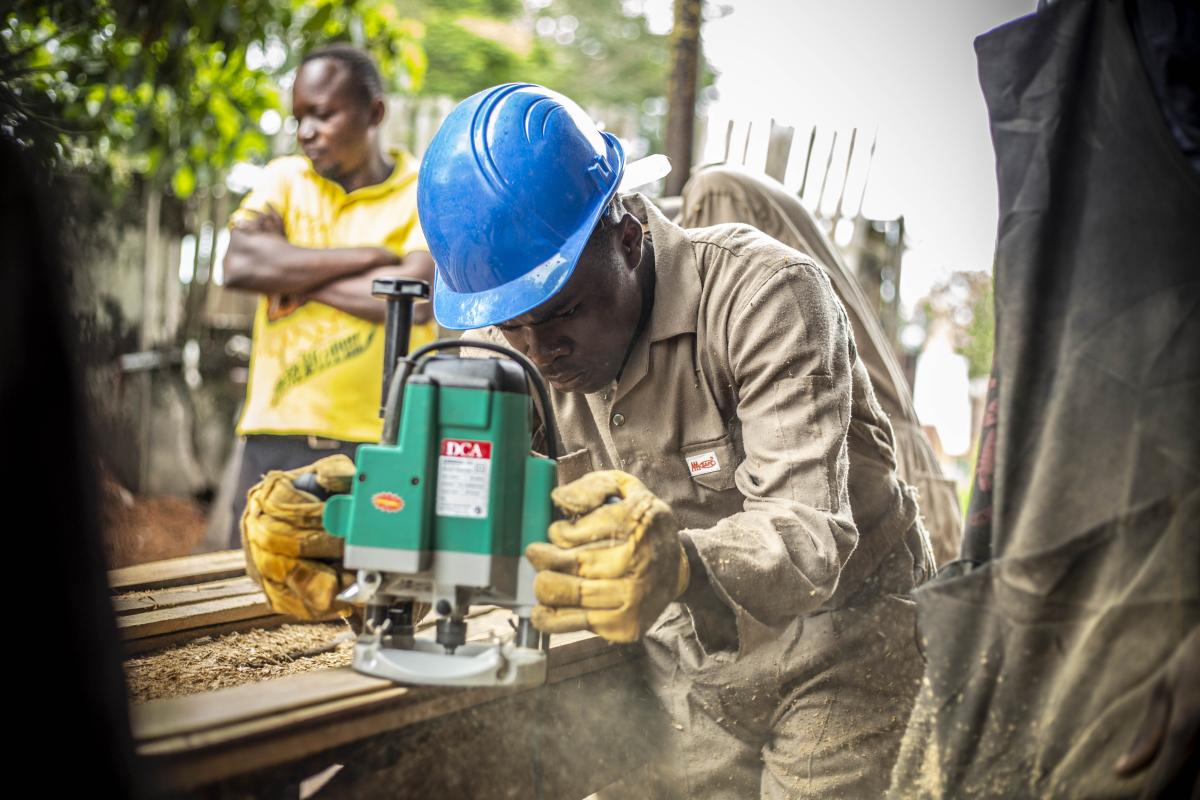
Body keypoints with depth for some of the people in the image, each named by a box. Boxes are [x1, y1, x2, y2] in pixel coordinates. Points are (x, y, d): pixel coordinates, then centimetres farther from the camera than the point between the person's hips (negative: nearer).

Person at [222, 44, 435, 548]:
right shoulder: (284, 179, 12)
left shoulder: (429, 193, 2)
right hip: (276, 436, 3)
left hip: (382, 443, -3)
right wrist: (369, 256, -8)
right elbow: (239, 264, -7)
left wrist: (293, 276, -7)